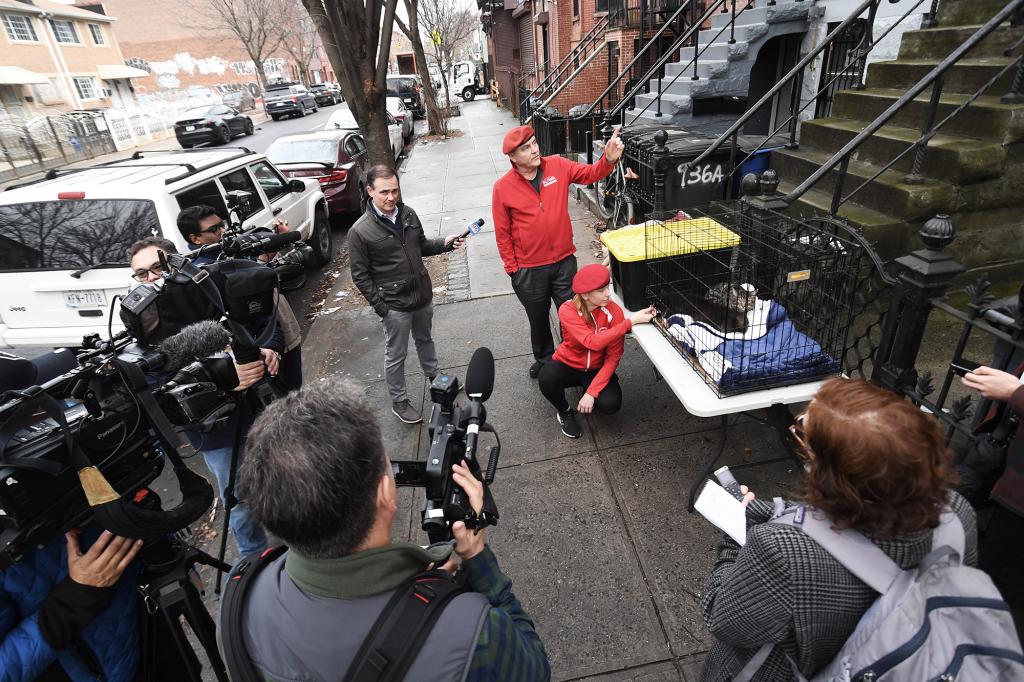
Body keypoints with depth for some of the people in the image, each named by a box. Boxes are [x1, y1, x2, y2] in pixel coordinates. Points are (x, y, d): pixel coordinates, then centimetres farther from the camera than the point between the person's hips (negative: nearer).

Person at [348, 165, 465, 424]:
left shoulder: (408, 214, -1)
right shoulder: (360, 231, -17)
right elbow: (360, 275, -12)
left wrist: (445, 243, -5)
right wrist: (380, 307, -15)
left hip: (423, 295, 6)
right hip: (395, 305, -5)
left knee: (425, 339, 26)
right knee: (396, 356, 10)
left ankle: (434, 377, 49)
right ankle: (399, 402, 28)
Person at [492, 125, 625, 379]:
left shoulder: (558, 166, -5)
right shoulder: (502, 188, -11)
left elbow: (590, 173, -4)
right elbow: (502, 233, -5)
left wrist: (609, 158, -25)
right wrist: (512, 268, -4)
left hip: (564, 262, 1)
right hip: (529, 270, -1)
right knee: (538, 320, 19)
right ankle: (544, 360, 44)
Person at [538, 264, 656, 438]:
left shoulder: (614, 311, -20)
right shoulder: (567, 310, -25)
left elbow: (613, 357, -19)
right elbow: (593, 342, -38)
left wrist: (591, 392, -27)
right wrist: (631, 321, -39)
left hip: (597, 369, 1)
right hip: (567, 365, -1)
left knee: (611, 404, -27)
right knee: (546, 378, -34)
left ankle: (587, 400, 11)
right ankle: (565, 412, 0)